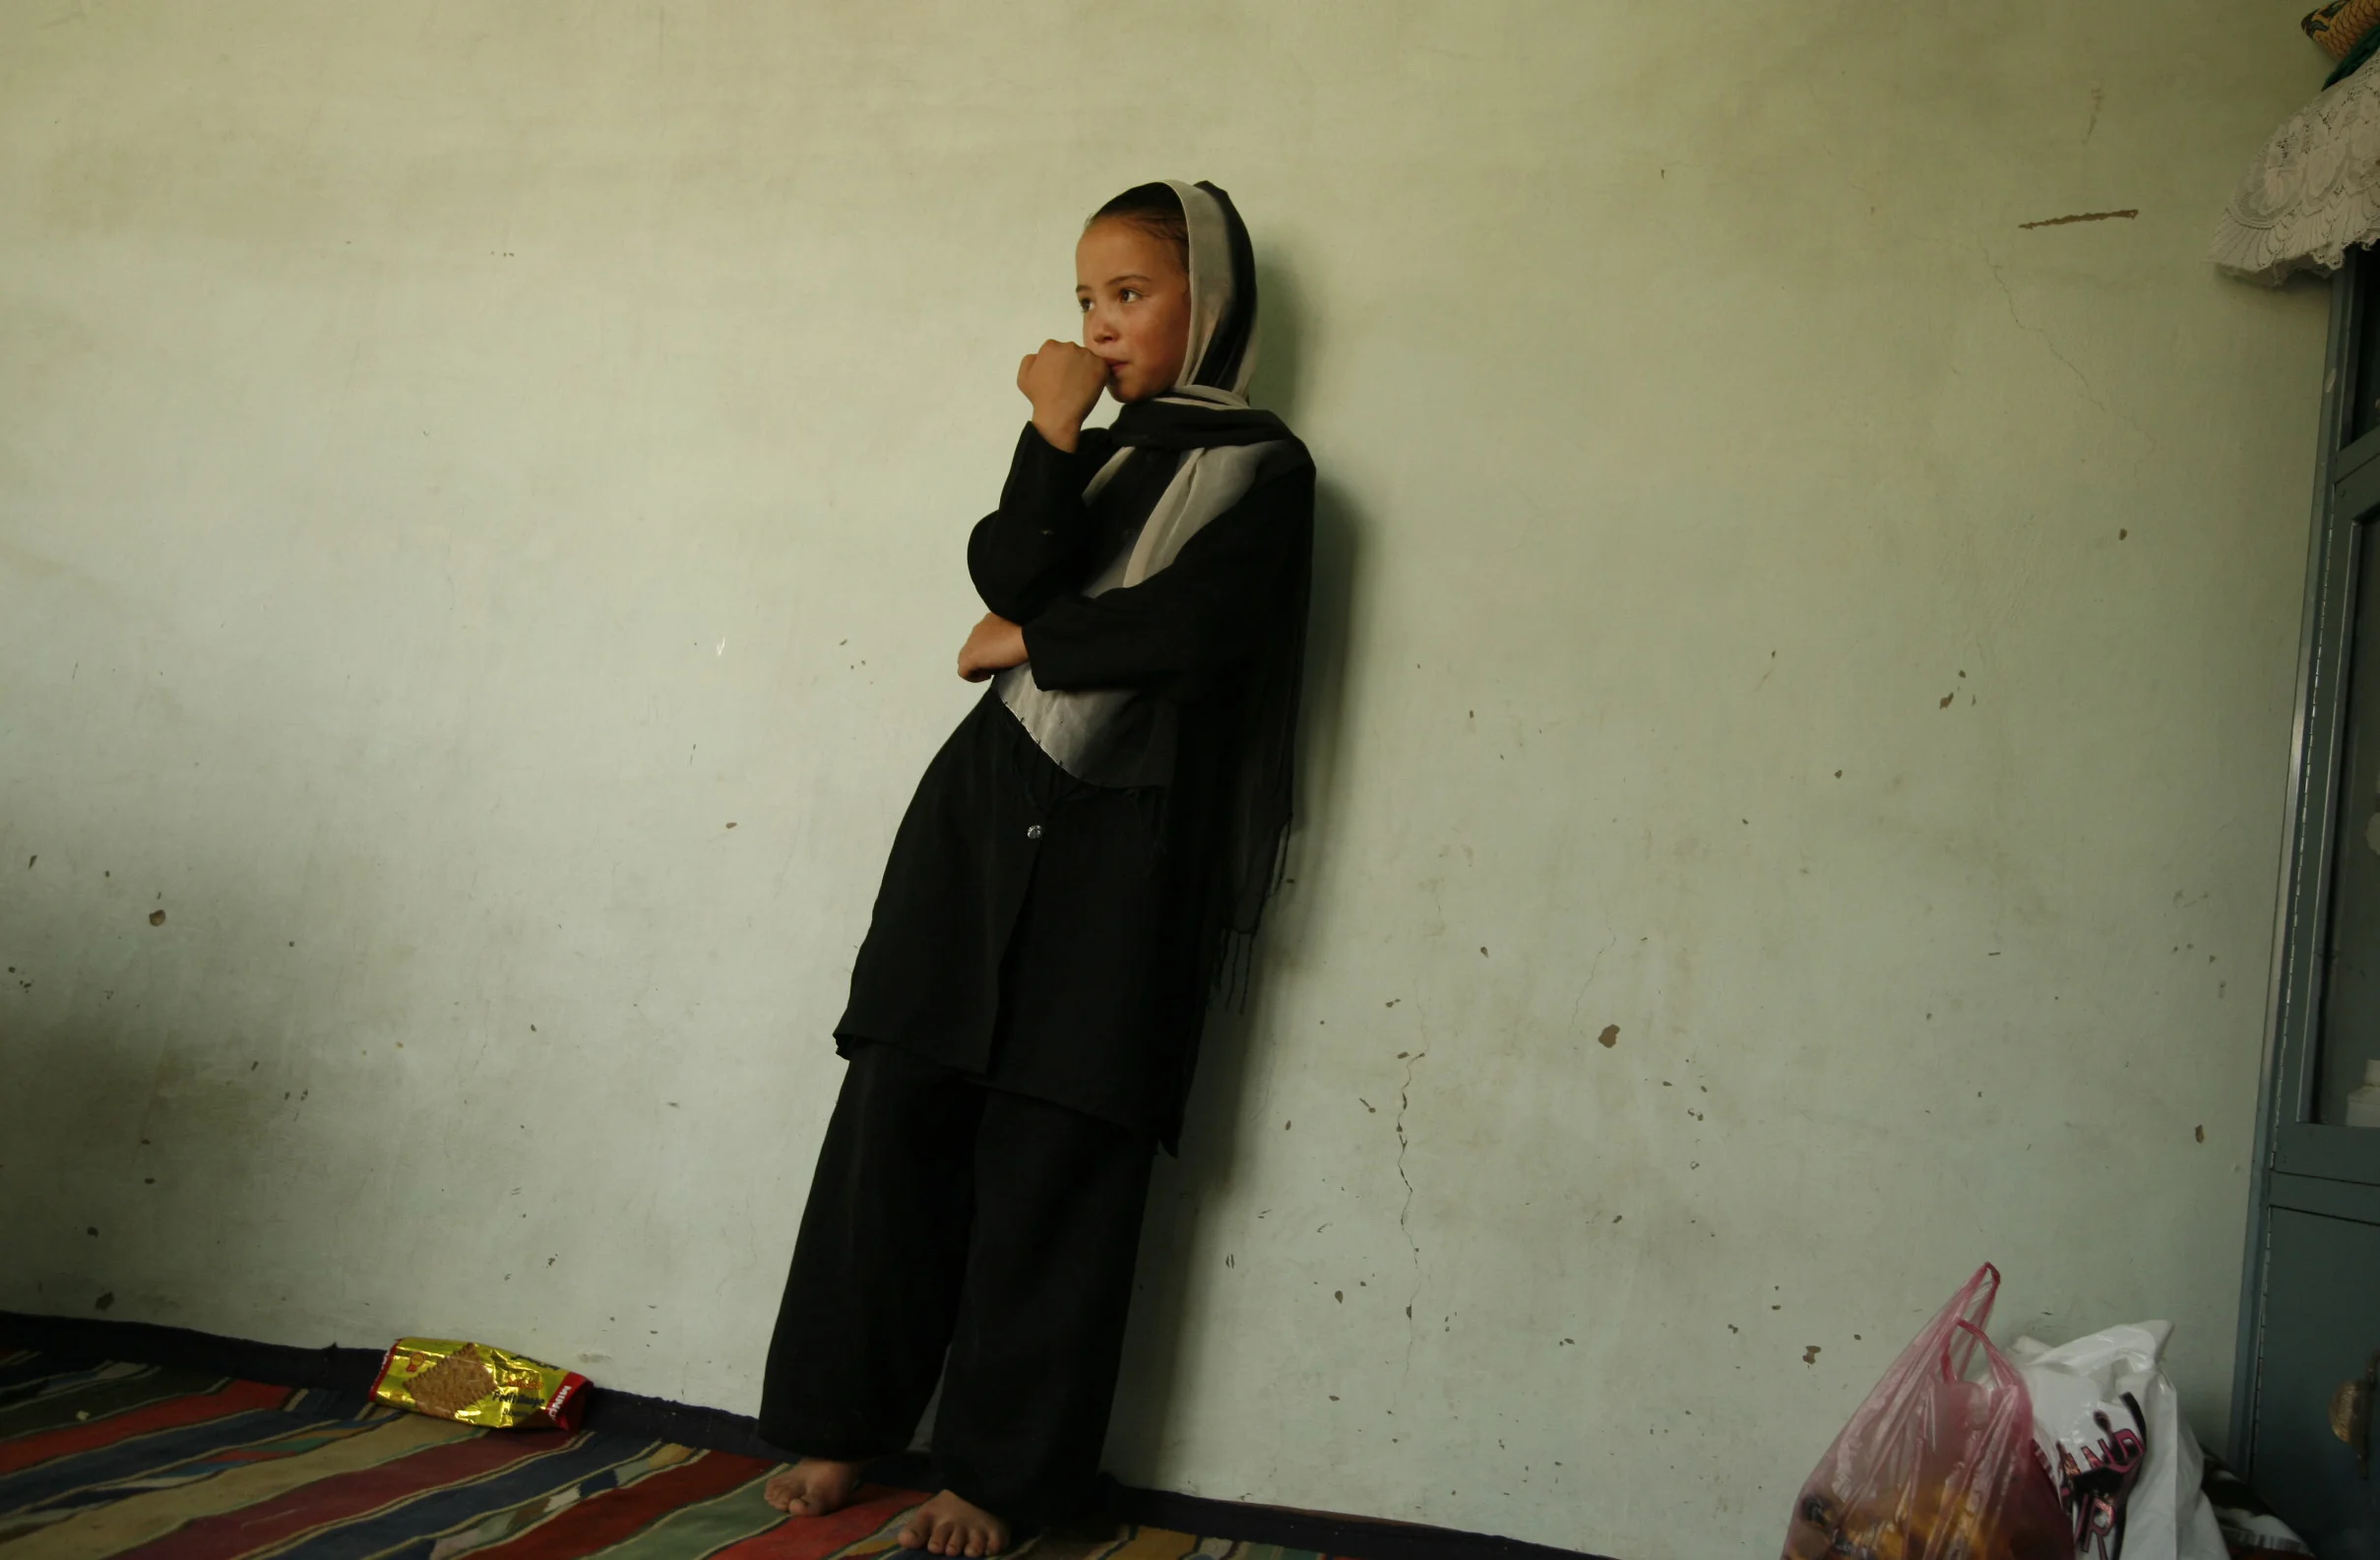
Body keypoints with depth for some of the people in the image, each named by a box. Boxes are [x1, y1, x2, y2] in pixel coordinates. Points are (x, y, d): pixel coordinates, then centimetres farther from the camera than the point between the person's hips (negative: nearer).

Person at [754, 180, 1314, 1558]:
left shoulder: (1262, 465, 4)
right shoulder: (1091, 452, 20)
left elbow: (1178, 628, -12)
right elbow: (1010, 573, 1)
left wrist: (1025, 641, 0)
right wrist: (1054, 434, -5)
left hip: (1122, 838, -4)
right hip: (987, 805, 5)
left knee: (1055, 1155, -2)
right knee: (900, 1109, 2)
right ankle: (845, 1420, 17)